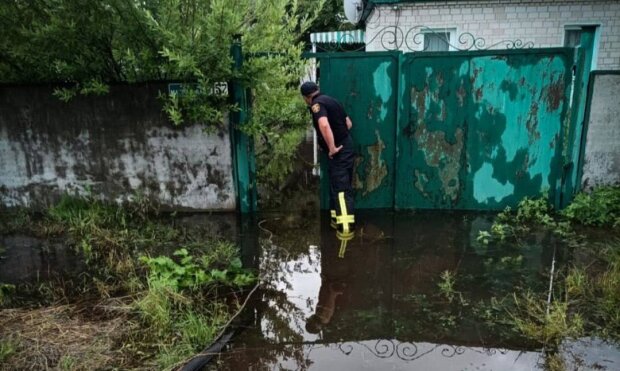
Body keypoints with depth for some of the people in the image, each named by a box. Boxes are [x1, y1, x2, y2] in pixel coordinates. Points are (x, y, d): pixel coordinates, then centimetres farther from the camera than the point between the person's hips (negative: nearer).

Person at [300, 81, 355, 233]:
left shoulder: (317, 103, -12)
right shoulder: (330, 100, 17)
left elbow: (324, 125, -31)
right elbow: (348, 123, 23)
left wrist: (332, 148, -24)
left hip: (339, 151, -9)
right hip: (346, 146, 9)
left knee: (341, 188, -9)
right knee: (338, 184, 17)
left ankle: (346, 225, -8)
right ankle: (337, 218, 26)